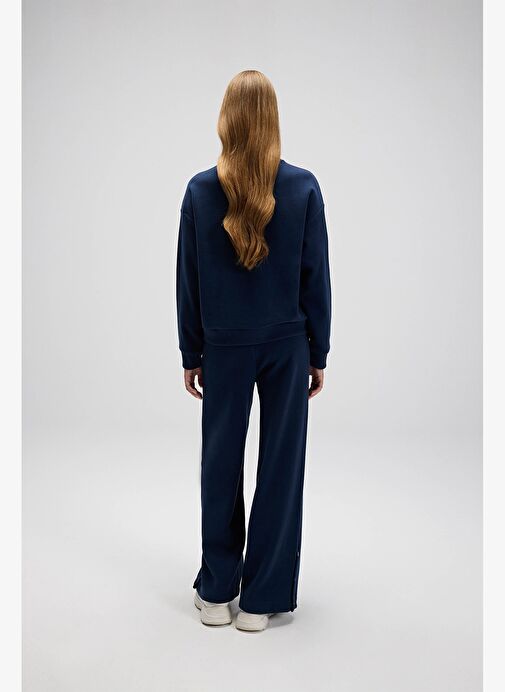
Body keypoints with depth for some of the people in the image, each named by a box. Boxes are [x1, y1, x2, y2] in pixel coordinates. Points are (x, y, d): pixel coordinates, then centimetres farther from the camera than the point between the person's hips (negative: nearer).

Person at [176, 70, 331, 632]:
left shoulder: (200, 190, -6)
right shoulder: (303, 187, -7)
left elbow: (188, 282, -2)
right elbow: (316, 278, -4)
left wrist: (191, 354, 8)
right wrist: (318, 353, 6)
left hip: (225, 345, 1)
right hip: (287, 344, 0)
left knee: (221, 463, 12)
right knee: (280, 463, 8)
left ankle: (217, 592, 26)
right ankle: (262, 598, 19)